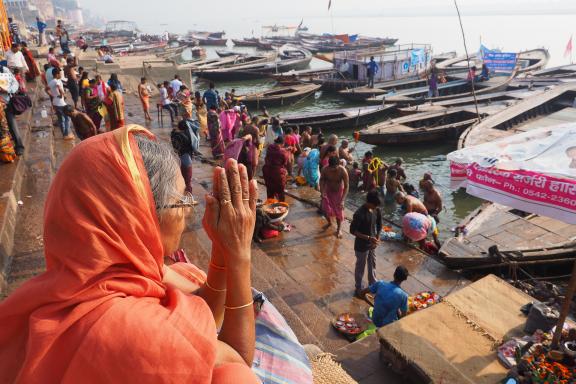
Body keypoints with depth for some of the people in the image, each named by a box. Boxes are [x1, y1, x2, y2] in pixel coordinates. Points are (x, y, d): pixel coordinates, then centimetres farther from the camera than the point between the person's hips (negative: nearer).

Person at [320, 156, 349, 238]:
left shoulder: (343, 171, -32)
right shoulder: (325, 170, -26)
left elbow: (346, 186, -25)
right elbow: (322, 180, -6)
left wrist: (343, 200, -32)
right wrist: (322, 192, -19)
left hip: (339, 192, -2)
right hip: (328, 191, 2)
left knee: (339, 211, 5)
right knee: (325, 209, 3)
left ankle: (339, 229, 27)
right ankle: (329, 222, 36)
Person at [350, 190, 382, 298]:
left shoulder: (377, 210, -8)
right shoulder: (359, 213, -29)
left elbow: (379, 225, 6)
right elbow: (353, 230, -23)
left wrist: (377, 238, -6)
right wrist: (368, 238, -26)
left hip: (372, 244, 7)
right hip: (361, 245, -6)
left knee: (372, 264, 24)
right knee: (360, 267, 12)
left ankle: (373, 285, 47)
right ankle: (358, 289, 32)